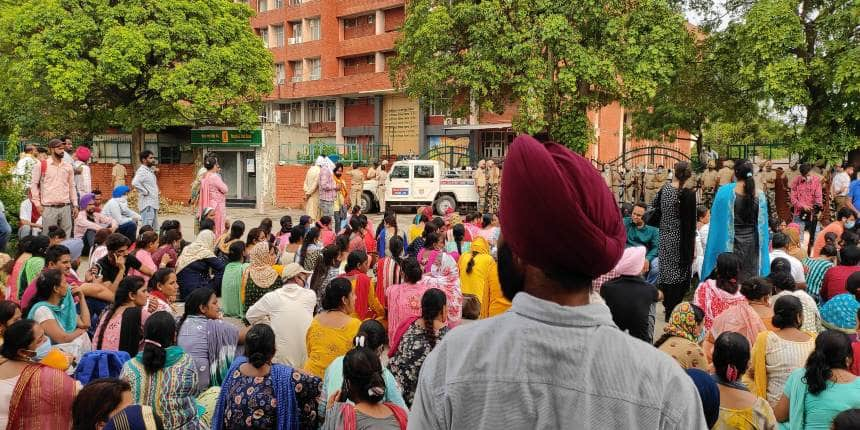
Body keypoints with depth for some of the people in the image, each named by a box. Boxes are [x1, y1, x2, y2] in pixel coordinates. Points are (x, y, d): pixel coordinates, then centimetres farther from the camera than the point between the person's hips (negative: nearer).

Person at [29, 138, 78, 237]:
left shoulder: (68, 167, 10)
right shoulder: (41, 166, 0)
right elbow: (34, 184, 3)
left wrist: (75, 205, 9)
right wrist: (37, 203, -3)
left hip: (65, 207, 3)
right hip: (49, 208, -3)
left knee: (66, 235, 3)